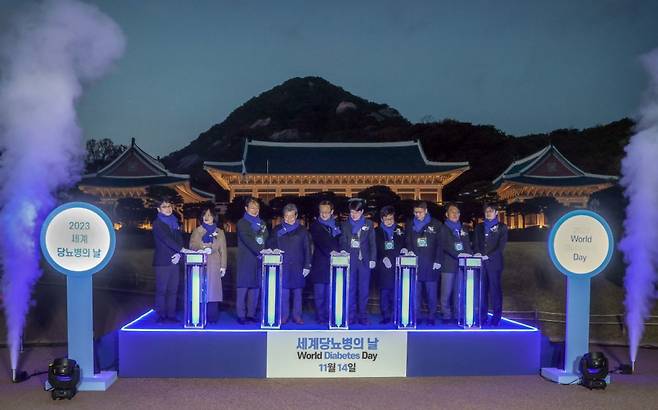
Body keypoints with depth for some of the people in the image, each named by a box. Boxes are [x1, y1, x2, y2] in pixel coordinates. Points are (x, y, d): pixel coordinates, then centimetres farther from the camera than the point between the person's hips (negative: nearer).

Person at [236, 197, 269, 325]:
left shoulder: (261, 223, 18)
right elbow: (247, 239, -14)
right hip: (246, 260, -5)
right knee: (243, 287, -5)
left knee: (255, 287, 4)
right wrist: (259, 250, -25)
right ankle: (241, 315, -1)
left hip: (259, 260, 5)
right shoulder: (242, 223, 0)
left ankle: (251, 313, 10)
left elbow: (267, 239, 14)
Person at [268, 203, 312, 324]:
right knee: (283, 292, -1)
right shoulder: (277, 230, 9)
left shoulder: (302, 231, 7)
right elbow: (271, 246, 8)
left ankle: (297, 316, 12)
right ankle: (283, 316, 7)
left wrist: (307, 266, 0)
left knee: (298, 292, 4)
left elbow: (307, 249, 6)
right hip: (282, 266, 0)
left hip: (298, 266, 0)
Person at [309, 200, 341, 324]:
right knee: (319, 293, 0)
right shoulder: (315, 225, 5)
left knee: (331, 293, 0)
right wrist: (330, 251, -24)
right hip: (319, 264, -2)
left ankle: (329, 317, 7)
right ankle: (320, 317, 8)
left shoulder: (337, 225, 15)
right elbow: (320, 241, -11)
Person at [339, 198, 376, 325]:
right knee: (350, 289, 2)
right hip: (350, 261, 1)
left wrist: (373, 259, -2)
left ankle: (363, 316, 10)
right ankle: (351, 316, 8)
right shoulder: (345, 225, 8)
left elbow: (372, 243, 5)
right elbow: (343, 243, 6)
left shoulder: (368, 224, 6)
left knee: (364, 289, 3)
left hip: (364, 261, 0)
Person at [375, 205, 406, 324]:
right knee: (384, 291, -2)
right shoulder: (377, 232, 9)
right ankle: (385, 315, 5)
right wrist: (383, 258, -13)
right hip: (383, 266, -1)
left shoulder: (399, 230, 14)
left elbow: (404, 246, 12)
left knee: (396, 291, -1)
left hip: (397, 265, 1)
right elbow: (374, 248, 0)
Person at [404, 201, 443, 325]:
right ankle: (417, 316, 9)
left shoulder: (436, 224, 3)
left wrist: (438, 260, -6)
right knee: (416, 291, 2)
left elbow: (440, 244, 1)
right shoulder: (410, 224, 11)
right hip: (415, 263, 2)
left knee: (431, 291, 1)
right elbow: (408, 243, 12)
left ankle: (431, 316, 10)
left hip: (431, 264, -2)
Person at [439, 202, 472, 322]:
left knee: (459, 291, 4)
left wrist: (469, 254, -5)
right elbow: (444, 245, -10)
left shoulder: (463, 229, 19)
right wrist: (457, 254, -22)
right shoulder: (443, 228, 3)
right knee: (446, 292, -3)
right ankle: (446, 315, 4)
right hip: (448, 264, -4)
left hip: (462, 264, 4)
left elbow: (467, 245, 15)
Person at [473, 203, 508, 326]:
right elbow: (475, 243, 13)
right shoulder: (479, 227, 18)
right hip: (480, 263, 3)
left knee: (495, 289, -1)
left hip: (494, 262, -3)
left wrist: (488, 256, -13)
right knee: (482, 289, 3)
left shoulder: (502, 227, 6)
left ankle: (496, 317, 5)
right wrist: (477, 253, -8)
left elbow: (501, 246, -3)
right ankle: (482, 316, 9)